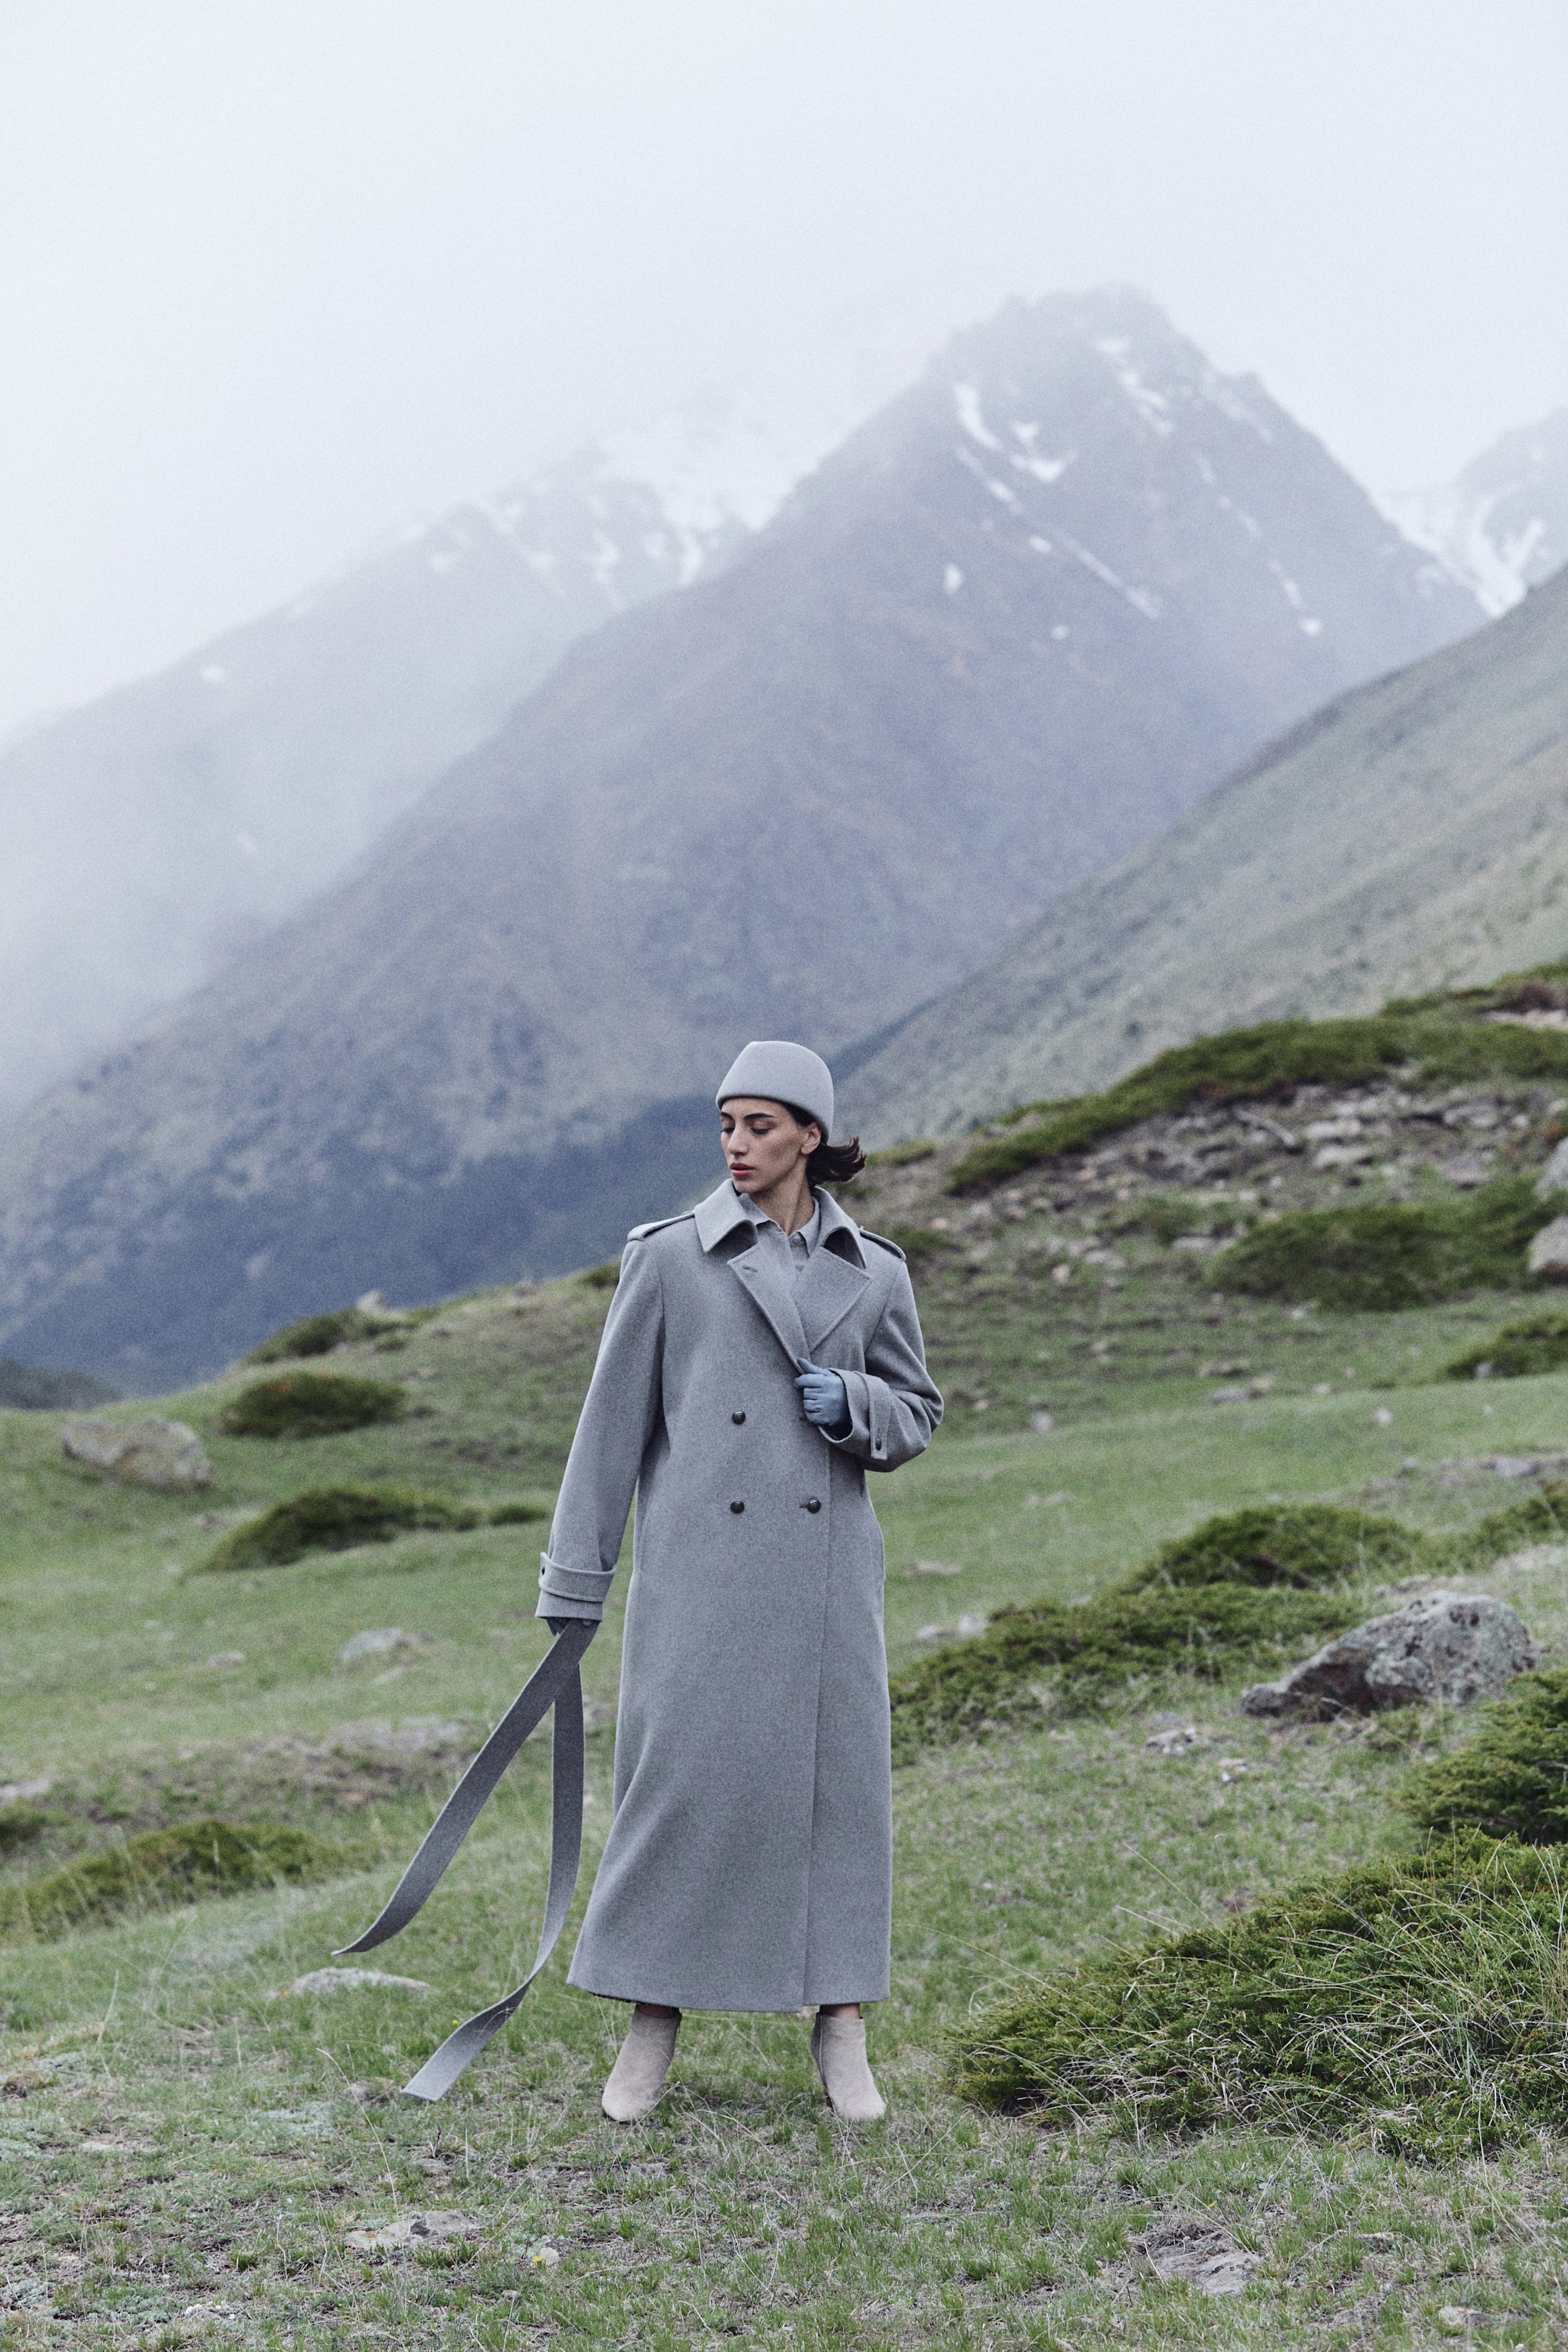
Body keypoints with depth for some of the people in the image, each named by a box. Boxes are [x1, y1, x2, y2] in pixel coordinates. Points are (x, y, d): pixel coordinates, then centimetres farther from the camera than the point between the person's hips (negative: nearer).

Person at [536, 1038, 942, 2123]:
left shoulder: (873, 1272, 8)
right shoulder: (671, 1257, 2)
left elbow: (917, 1414, 16)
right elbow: (615, 1419, 4)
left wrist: (854, 1405, -8)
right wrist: (576, 1577, 3)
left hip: (824, 1561, 2)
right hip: (701, 1558, -2)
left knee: (838, 1772, 2)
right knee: (680, 1768, -5)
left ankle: (841, 2030, 13)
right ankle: (652, 2028, 8)